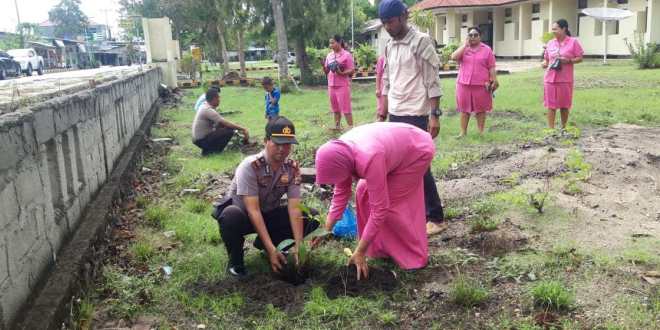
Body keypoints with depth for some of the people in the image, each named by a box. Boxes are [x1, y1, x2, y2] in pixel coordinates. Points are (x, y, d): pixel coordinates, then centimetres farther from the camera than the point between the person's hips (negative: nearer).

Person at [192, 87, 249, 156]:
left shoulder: (205, 106, 10)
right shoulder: (208, 110, -21)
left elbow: (222, 122, 13)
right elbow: (226, 123, -22)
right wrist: (243, 129, -16)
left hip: (199, 138, 10)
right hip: (201, 140, -10)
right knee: (229, 131, -17)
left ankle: (208, 148, 10)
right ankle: (209, 151, -7)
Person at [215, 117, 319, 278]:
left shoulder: (292, 169, -14)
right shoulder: (250, 166, -28)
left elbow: (294, 209, -17)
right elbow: (253, 210, -32)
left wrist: (298, 245, -28)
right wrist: (271, 249, -37)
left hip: (269, 214, 5)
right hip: (243, 214, -5)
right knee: (231, 216, -40)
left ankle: (262, 243, 5)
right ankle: (235, 260, -9)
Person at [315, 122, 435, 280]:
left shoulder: (368, 160, -41)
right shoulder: (339, 153, -18)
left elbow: (379, 210, -35)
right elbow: (341, 193, -4)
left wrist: (360, 252, -29)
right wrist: (326, 229, -7)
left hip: (418, 150, -8)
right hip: (398, 147, 8)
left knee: (389, 202, -10)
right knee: (365, 193, 0)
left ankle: (413, 255, 7)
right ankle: (383, 249, 14)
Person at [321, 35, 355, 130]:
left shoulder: (346, 55, -6)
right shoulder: (329, 56, 12)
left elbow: (352, 70, -9)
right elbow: (326, 71, 15)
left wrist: (341, 73, -24)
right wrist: (323, 66, -5)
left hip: (343, 85, -6)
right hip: (331, 85, 6)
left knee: (346, 108, -6)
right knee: (335, 108, 12)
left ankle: (351, 127, -3)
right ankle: (337, 126, 20)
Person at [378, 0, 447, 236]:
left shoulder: (421, 42, -9)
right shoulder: (389, 46, 12)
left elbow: (432, 81, -12)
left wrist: (434, 115, -17)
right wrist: (382, 115, 14)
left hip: (416, 116, -7)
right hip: (396, 116, 7)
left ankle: (436, 218, 8)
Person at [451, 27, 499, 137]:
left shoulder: (487, 49, 3)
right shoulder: (463, 48, 9)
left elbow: (491, 68, 2)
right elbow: (454, 57, -10)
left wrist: (494, 81, -4)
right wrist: (465, 45, -7)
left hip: (481, 85, -2)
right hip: (464, 84, 2)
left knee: (481, 109, 5)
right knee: (464, 109, 6)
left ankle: (481, 132, 15)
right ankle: (463, 132, 14)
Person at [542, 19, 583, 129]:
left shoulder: (573, 42, -3)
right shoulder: (550, 43, 7)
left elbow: (580, 58, -1)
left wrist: (568, 60, -18)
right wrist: (545, 63, -6)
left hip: (565, 79, -2)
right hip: (550, 78, 2)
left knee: (564, 105, 8)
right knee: (551, 104, 0)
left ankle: (563, 128, 23)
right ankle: (550, 129, 3)